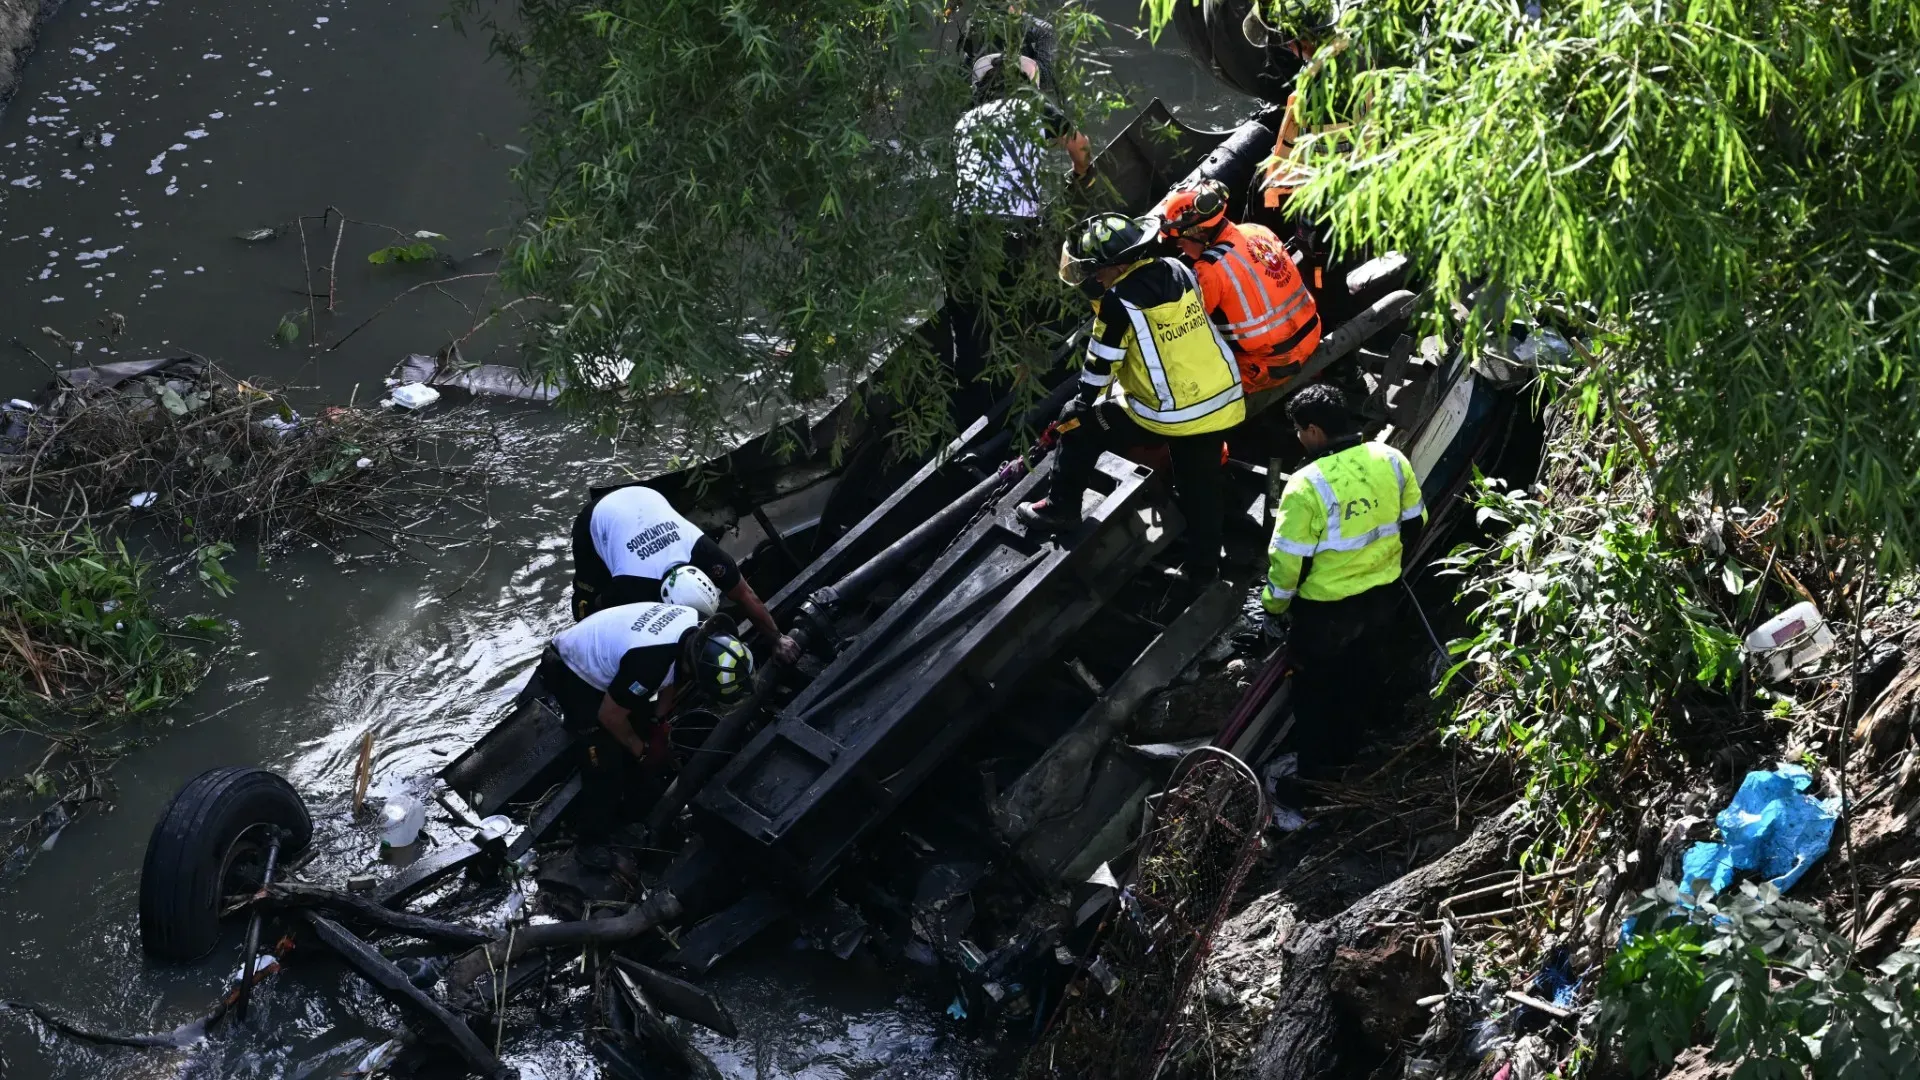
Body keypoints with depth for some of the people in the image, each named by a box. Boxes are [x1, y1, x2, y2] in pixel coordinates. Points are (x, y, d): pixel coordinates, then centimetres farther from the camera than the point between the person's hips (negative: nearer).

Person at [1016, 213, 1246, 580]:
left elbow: (1101, 362, -7)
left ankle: (1061, 507, 21)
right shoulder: (1179, 271, 3)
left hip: (1168, 414, -6)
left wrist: (1084, 405, 10)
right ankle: (1203, 569, 27)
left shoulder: (1119, 301, -17)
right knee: (1201, 492, 19)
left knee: (1080, 424, 12)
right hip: (1221, 401, 6)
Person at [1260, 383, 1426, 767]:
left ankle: (1320, 757, 34)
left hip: (1326, 607, -6)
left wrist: (1273, 606, -4)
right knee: (1363, 665, 31)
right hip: (1379, 594, 6)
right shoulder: (1392, 460, -12)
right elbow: (1413, 523, 3)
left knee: (1317, 683, 18)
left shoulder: (1308, 486, -30)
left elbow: (1289, 559, -21)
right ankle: (1358, 731, 53)